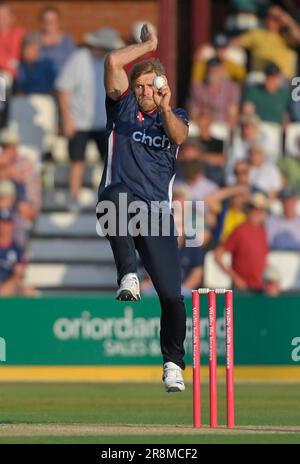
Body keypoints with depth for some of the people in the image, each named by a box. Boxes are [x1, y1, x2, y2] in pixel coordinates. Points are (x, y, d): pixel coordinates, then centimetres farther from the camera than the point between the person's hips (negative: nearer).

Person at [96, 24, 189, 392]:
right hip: (120, 204, -2)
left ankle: (173, 364, 14)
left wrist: (165, 109, -28)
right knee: (117, 195, -41)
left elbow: (179, 135, -9)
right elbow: (113, 62, -3)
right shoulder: (123, 106, 12)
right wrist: (149, 45, 8)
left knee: (172, 295, -6)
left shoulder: (175, 117, 16)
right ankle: (127, 275, -36)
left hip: (157, 212, 2)